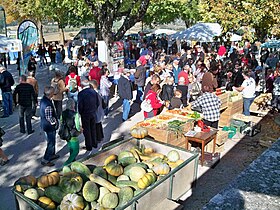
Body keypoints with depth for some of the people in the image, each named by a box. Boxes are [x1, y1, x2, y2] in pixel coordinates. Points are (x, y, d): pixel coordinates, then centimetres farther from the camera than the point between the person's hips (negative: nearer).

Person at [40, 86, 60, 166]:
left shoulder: (43, 100, 0)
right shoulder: (48, 105, -31)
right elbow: (49, 118, -27)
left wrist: (55, 120, 14)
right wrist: (55, 122, -9)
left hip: (44, 124, 10)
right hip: (49, 127, -10)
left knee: (51, 141, 25)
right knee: (51, 143, 3)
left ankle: (52, 155, 42)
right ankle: (45, 160, 12)